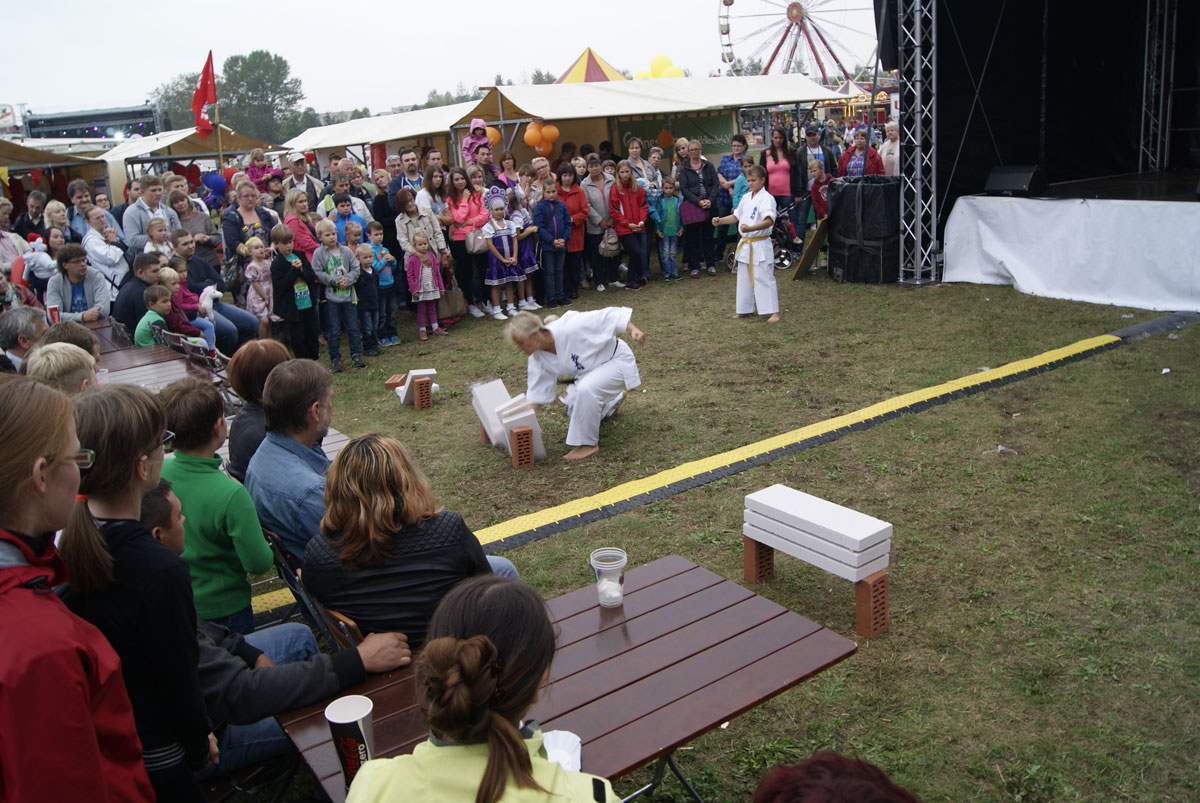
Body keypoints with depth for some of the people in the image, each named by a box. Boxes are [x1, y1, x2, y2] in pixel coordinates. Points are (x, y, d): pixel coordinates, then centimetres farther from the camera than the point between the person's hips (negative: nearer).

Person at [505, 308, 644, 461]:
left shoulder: (569, 329, -36)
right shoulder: (537, 357, -13)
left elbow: (608, 316, -31)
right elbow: (536, 393, -4)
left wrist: (633, 330, -39)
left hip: (616, 360, -8)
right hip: (591, 370, 8)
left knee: (585, 389, -35)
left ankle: (588, 444, -17)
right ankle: (614, 399, 44)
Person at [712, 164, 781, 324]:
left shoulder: (767, 198, -14)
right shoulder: (746, 198, 11)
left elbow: (769, 221, -29)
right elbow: (736, 216, 23)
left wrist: (750, 228, -42)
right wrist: (720, 221, 7)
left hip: (760, 245, -8)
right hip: (745, 245, 8)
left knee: (764, 278, -7)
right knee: (744, 279, 15)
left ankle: (774, 312, 0)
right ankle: (745, 309, 28)